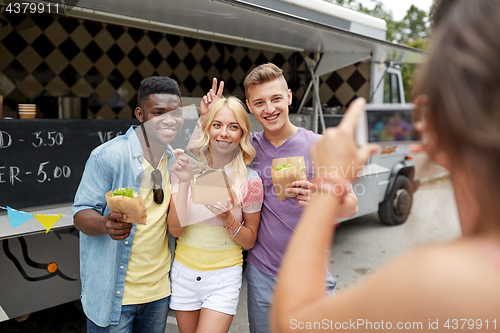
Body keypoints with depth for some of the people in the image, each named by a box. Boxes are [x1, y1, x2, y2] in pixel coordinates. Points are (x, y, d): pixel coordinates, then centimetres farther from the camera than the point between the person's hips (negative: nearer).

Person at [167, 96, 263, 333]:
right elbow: (175, 229, -10)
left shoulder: (250, 180, -9)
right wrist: (184, 182, -21)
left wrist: (227, 218, -20)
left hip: (224, 277, -2)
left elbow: (249, 241, -1)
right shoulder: (187, 169, -5)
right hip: (184, 271, 2)